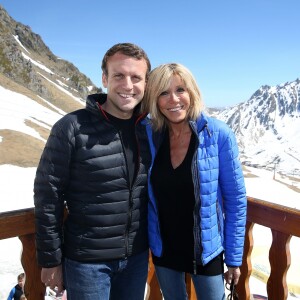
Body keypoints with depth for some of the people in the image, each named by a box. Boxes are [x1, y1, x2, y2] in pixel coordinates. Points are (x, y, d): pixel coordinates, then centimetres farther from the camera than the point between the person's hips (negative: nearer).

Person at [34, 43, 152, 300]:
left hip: (137, 257, 4)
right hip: (87, 260, -4)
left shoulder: (148, 130, -2)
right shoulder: (72, 128, -15)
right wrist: (51, 260, -7)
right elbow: (48, 198, -10)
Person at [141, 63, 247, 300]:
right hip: (162, 249, 3)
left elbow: (236, 199, -10)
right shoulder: (150, 136, -8)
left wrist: (234, 258, -6)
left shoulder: (218, 135, -16)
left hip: (206, 251, -2)